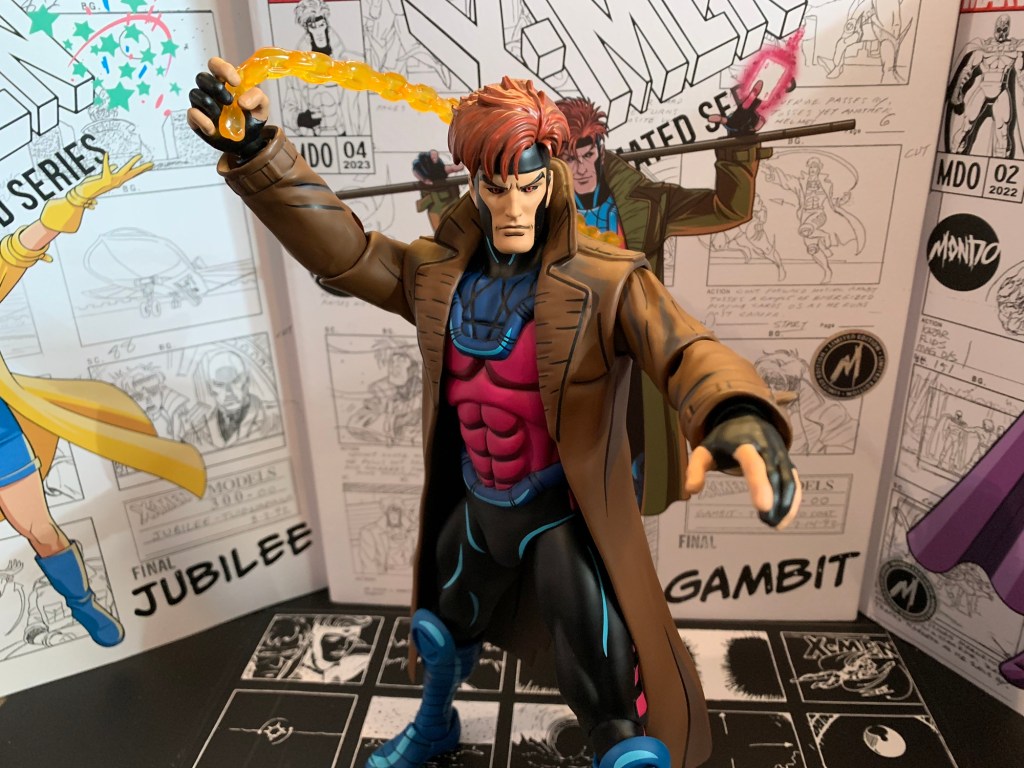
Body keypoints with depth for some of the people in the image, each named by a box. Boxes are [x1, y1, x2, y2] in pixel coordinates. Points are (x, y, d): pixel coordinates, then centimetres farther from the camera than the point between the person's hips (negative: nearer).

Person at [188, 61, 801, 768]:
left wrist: (740, 421, -56)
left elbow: (688, 351, -33)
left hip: (569, 521, -5)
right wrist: (259, 153, -17)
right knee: (444, 635, 32)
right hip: (474, 511, 6)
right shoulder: (439, 275, -5)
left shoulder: (606, 281, -20)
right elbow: (341, 248, -3)